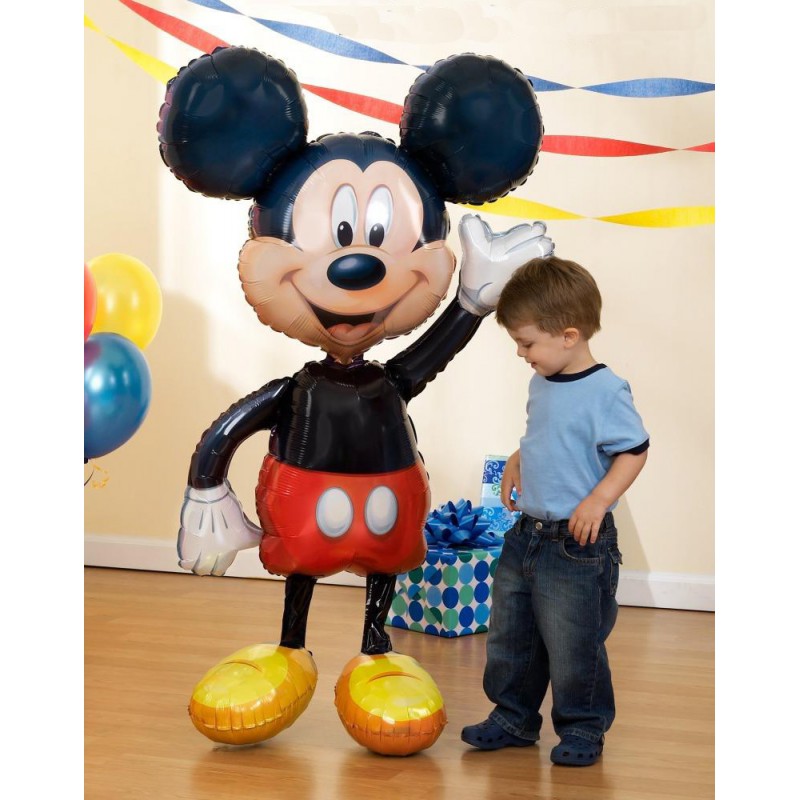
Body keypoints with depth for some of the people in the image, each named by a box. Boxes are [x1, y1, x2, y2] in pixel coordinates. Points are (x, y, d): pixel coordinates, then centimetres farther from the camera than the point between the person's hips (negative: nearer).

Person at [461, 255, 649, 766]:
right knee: (509, 635, 17)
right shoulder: (542, 384, 7)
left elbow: (634, 451, -17)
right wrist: (517, 463, 10)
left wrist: (597, 500, -25)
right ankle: (514, 718, 33)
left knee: (573, 647, 4)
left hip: (577, 544, -8)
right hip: (526, 533, 9)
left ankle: (583, 728, 24)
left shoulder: (605, 391, -19)